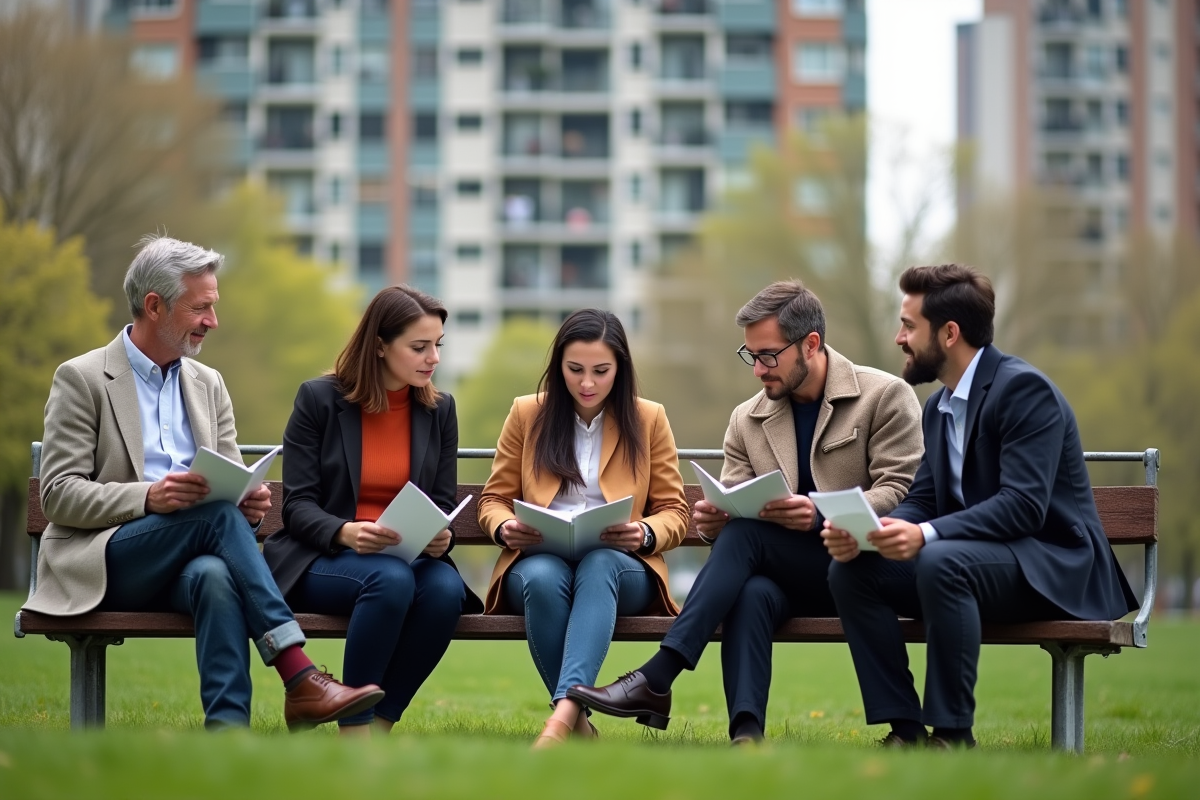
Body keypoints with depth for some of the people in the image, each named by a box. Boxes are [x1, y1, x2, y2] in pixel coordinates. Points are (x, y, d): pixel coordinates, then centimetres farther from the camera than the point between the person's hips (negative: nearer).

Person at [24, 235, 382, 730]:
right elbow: (58, 495, -6)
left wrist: (249, 503, -10)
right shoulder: (81, 380, 0)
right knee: (217, 514, -31)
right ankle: (299, 678, -36)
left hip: (182, 567, 4)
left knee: (215, 575, -34)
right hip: (101, 564, -4)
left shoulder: (208, 384, 18)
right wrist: (148, 497, -23)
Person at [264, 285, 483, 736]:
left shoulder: (439, 410, 10)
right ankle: (353, 732, -29)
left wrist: (440, 538, -14)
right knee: (390, 579, -37)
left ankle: (378, 725, -21)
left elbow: (444, 504, 11)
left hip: (408, 558, 4)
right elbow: (298, 506, -5)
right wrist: (345, 533, -26)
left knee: (446, 588, -32)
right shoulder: (319, 399, -2)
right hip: (321, 560, -4)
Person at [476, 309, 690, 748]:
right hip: (539, 562, 1)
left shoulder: (648, 419, 11)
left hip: (620, 567, -1)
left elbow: (674, 512, 10)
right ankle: (578, 726, -34)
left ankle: (562, 715, -56)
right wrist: (505, 527, -10)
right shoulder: (527, 414, 11)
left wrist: (644, 534, -14)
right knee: (542, 578, -38)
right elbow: (493, 499, 15)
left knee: (598, 565, -39)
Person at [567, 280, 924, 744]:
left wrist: (821, 515, -25)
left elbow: (902, 493, -10)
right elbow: (734, 505, 12)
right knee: (752, 592, -34)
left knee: (747, 532, -28)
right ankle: (746, 734, -45)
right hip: (792, 579, 4)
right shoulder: (747, 420, 15)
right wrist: (713, 523, -14)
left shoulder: (885, 397, -1)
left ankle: (655, 680, -34)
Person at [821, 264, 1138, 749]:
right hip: (967, 559, 9)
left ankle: (952, 733, -26)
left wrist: (927, 535, -36)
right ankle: (905, 729, -10)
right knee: (851, 570, -10)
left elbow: (1024, 505, -25)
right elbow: (922, 502, 9)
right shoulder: (940, 406, 13)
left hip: (1051, 567, -8)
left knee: (941, 561, -36)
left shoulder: (1024, 389, -15)